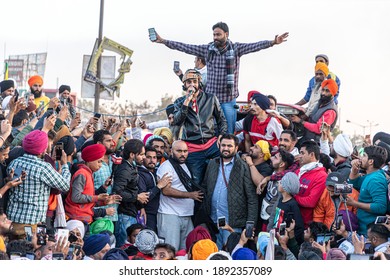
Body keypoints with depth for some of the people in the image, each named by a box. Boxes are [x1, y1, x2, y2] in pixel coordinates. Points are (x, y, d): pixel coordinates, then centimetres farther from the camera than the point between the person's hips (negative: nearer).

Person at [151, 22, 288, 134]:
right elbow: (185, 47, 3)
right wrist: (163, 41, -1)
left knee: (229, 133, 0)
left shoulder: (235, 49, -2)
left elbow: (254, 46, -13)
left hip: (229, 99, -2)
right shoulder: (207, 49, 3)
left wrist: (273, 42, -28)